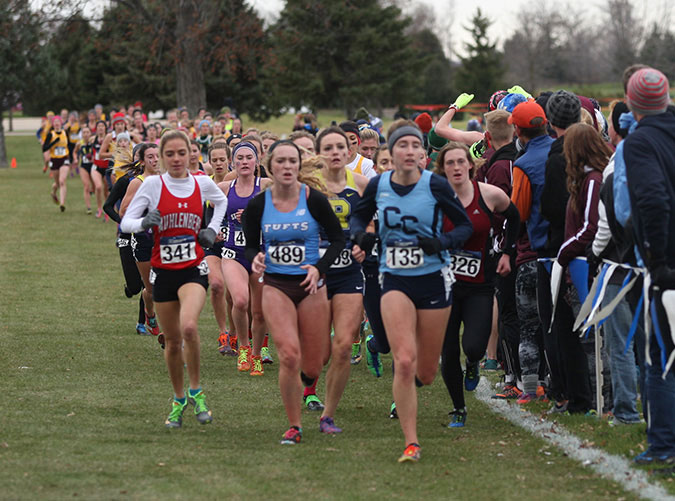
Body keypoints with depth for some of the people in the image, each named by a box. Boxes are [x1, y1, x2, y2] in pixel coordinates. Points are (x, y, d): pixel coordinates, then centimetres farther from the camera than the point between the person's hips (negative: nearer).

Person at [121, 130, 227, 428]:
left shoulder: (202, 183, 1)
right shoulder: (153, 184, -4)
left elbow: (222, 201, 25)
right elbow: (125, 223, -6)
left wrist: (212, 229, 9)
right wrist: (144, 222, -27)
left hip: (193, 269, -1)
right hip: (163, 272, 1)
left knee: (189, 327, -27)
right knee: (172, 341, 8)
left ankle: (196, 391, -8)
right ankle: (179, 400, 28)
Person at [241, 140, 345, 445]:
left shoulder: (314, 200, -6)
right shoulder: (257, 205, -1)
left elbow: (338, 239, 1)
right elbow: (250, 246, 9)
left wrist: (319, 268, -13)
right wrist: (255, 259, -14)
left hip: (310, 285, 0)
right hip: (275, 285, 0)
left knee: (312, 367, 2)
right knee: (289, 356, -18)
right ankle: (294, 426, -3)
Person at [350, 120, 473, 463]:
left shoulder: (435, 185, -10)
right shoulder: (378, 186, -3)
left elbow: (465, 225, -2)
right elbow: (358, 216, 15)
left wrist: (442, 243, -21)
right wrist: (361, 235, -7)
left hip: (433, 279, 0)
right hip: (395, 281, 1)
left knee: (426, 373, 8)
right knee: (404, 362, -17)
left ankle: (407, 385, 48)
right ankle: (411, 443, -8)